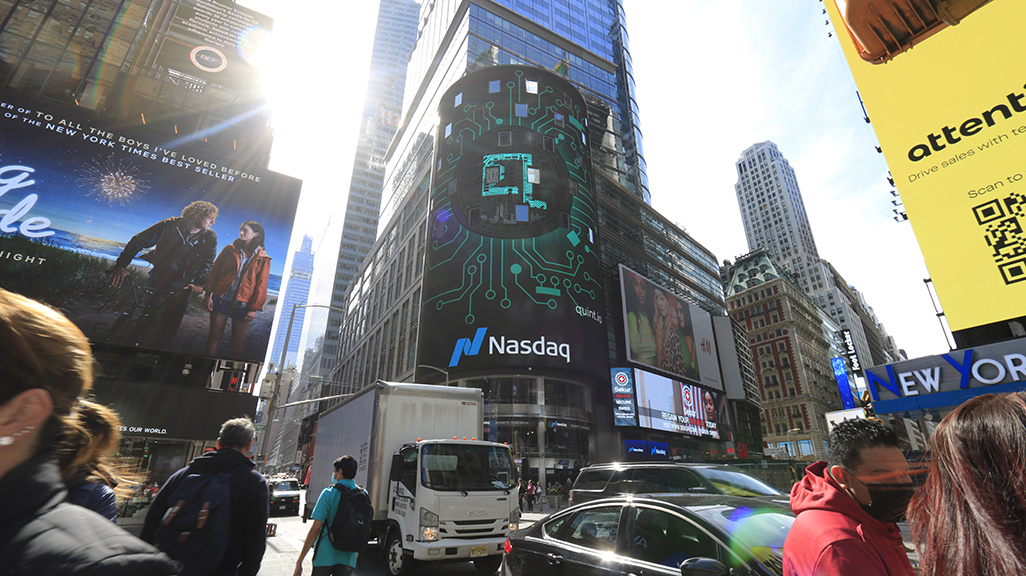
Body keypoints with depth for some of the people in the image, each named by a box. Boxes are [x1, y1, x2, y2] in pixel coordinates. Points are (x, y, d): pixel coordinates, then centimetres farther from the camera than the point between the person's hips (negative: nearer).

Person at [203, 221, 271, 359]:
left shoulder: (263, 259, 0)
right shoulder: (230, 250, 4)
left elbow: (261, 285, -1)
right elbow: (214, 272, 6)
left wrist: (254, 308, -5)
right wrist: (208, 294, -1)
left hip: (242, 306, -1)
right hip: (221, 299, 1)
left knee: (238, 342, 7)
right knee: (214, 337, 9)